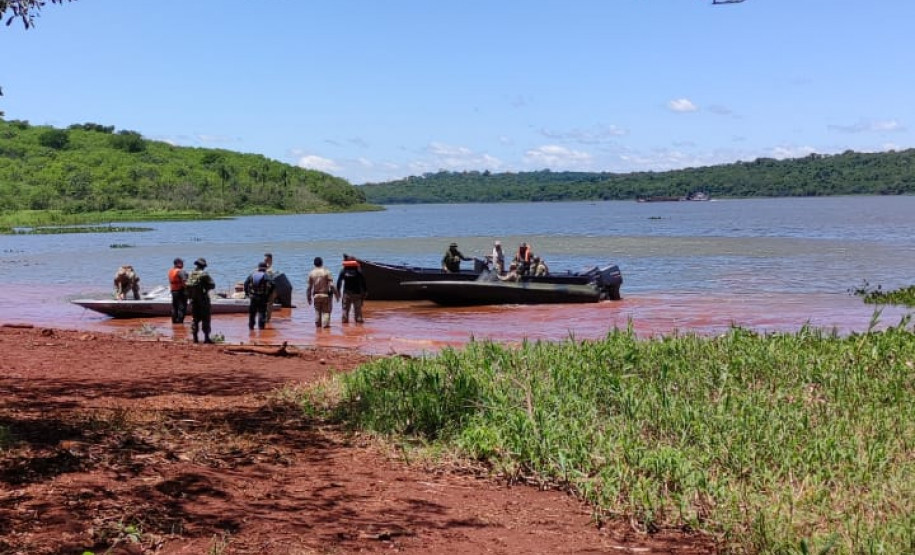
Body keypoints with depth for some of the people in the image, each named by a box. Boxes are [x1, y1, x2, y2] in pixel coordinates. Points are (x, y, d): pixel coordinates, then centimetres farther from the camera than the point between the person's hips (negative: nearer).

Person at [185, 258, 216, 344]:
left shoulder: (191, 274, 5)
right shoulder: (204, 275, -13)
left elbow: (186, 286, 7)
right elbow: (212, 285, -10)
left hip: (193, 299, 6)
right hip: (203, 299, -6)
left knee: (194, 318, 10)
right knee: (205, 319, 0)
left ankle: (195, 338, 9)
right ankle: (206, 337, -2)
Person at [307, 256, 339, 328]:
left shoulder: (311, 273, 0)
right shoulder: (326, 272, -8)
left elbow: (309, 287, 3)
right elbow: (331, 285, -12)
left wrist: (309, 297, 12)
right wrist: (337, 294, -4)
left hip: (316, 295, 3)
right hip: (325, 294, -3)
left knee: (317, 311, 15)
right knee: (326, 311, 4)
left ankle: (317, 324, 16)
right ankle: (325, 324, -5)